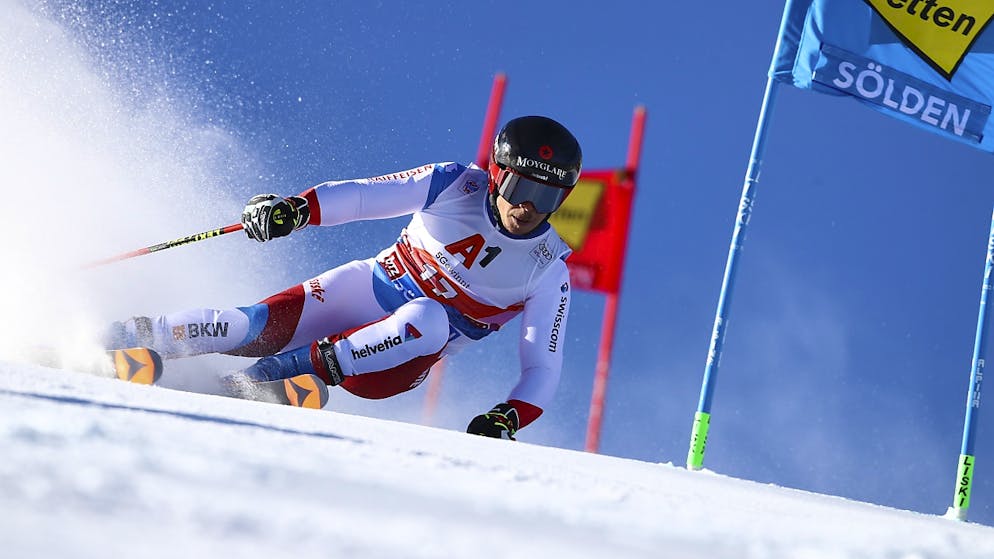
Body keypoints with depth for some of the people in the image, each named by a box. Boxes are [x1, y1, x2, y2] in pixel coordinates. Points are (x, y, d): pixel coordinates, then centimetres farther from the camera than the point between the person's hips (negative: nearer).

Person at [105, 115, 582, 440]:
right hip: (373, 288, 1)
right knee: (261, 323, -26)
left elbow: (543, 368, -11)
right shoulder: (456, 186, -11)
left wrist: (506, 418, -31)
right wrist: (295, 208, -27)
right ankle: (129, 338, -16)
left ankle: (270, 375, -34)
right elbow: (360, 195, -8)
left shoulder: (549, 272, -12)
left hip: (404, 352, -1)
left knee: (428, 319, -37)